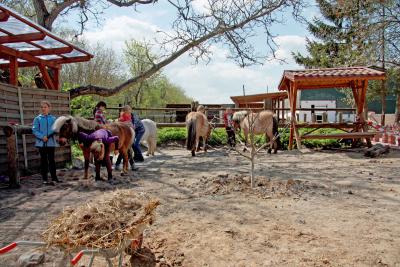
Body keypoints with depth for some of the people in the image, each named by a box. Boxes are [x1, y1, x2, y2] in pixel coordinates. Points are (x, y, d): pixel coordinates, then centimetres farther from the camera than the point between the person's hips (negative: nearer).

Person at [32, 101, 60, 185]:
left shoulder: (53, 118, 3)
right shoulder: (37, 119, 1)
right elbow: (34, 130, -3)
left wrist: (48, 136, -16)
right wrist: (42, 137, -17)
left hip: (51, 142, 1)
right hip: (41, 143, 0)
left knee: (51, 160, 7)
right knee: (44, 160, 6)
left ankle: (54, 177, 17)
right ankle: (45, 179, 13)